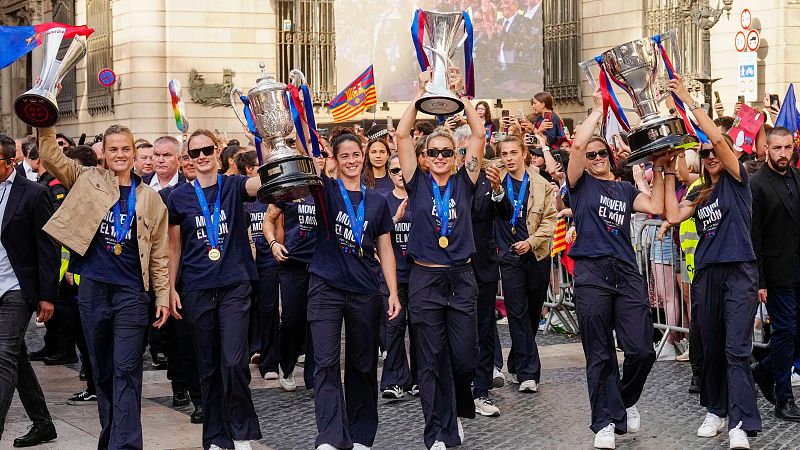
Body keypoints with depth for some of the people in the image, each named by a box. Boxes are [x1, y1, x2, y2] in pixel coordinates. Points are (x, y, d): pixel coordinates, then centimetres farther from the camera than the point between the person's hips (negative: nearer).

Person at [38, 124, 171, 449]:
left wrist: (163, 296, 4)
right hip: (93, 289, 2)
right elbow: (51, 155, 0)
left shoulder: (149, 198, 6)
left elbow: (158, 253, 8)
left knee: (126, 370, -7)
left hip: (131, 292, -2)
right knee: (101, 369, 10)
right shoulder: (89, 180, 8)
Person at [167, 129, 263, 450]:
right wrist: (171, 288, 4)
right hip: (197, 289, 2)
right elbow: (174, 247, 9)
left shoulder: (233, 186, 2)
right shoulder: (179, 197, 4)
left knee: (234, 363, -9)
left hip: (234, 285, -1)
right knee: (208, 366, 7)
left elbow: (262, 181, -19)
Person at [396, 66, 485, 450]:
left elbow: (479, 134, -1)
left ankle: (459, 407, 30)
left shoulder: (464, 182, 5)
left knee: (464, 357, 1)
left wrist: (460, 94, -3)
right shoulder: (417, 183, 3)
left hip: (461, 278, 1)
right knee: (432, 361, 2)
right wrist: (421, 92, -4)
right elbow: (402, 134, -4)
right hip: (425, 279, -1)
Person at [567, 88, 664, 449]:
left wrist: (658, 171, 7)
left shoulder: (625, 190, 20)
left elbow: (656, 207, 6)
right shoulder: (580, 184, 8)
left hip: (626, 272, 3)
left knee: (642, 349, -4)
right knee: (599, 355, 1)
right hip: (591, 273, -3)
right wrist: (599, 110, 1)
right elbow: (577, 144, -8)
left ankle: (626, 400, 24)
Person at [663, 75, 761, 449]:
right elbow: (673, 215, 3)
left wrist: (689, 101, -9)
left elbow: (718, 138, -13)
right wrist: (669, 173, 7)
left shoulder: (737, 179, 1)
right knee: (711, 348, 11)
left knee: (737, 350, -12)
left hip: (739, 273, -6)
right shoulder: (699, 194, 18)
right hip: (707, 273, 6)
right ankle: (715, 410, 22)